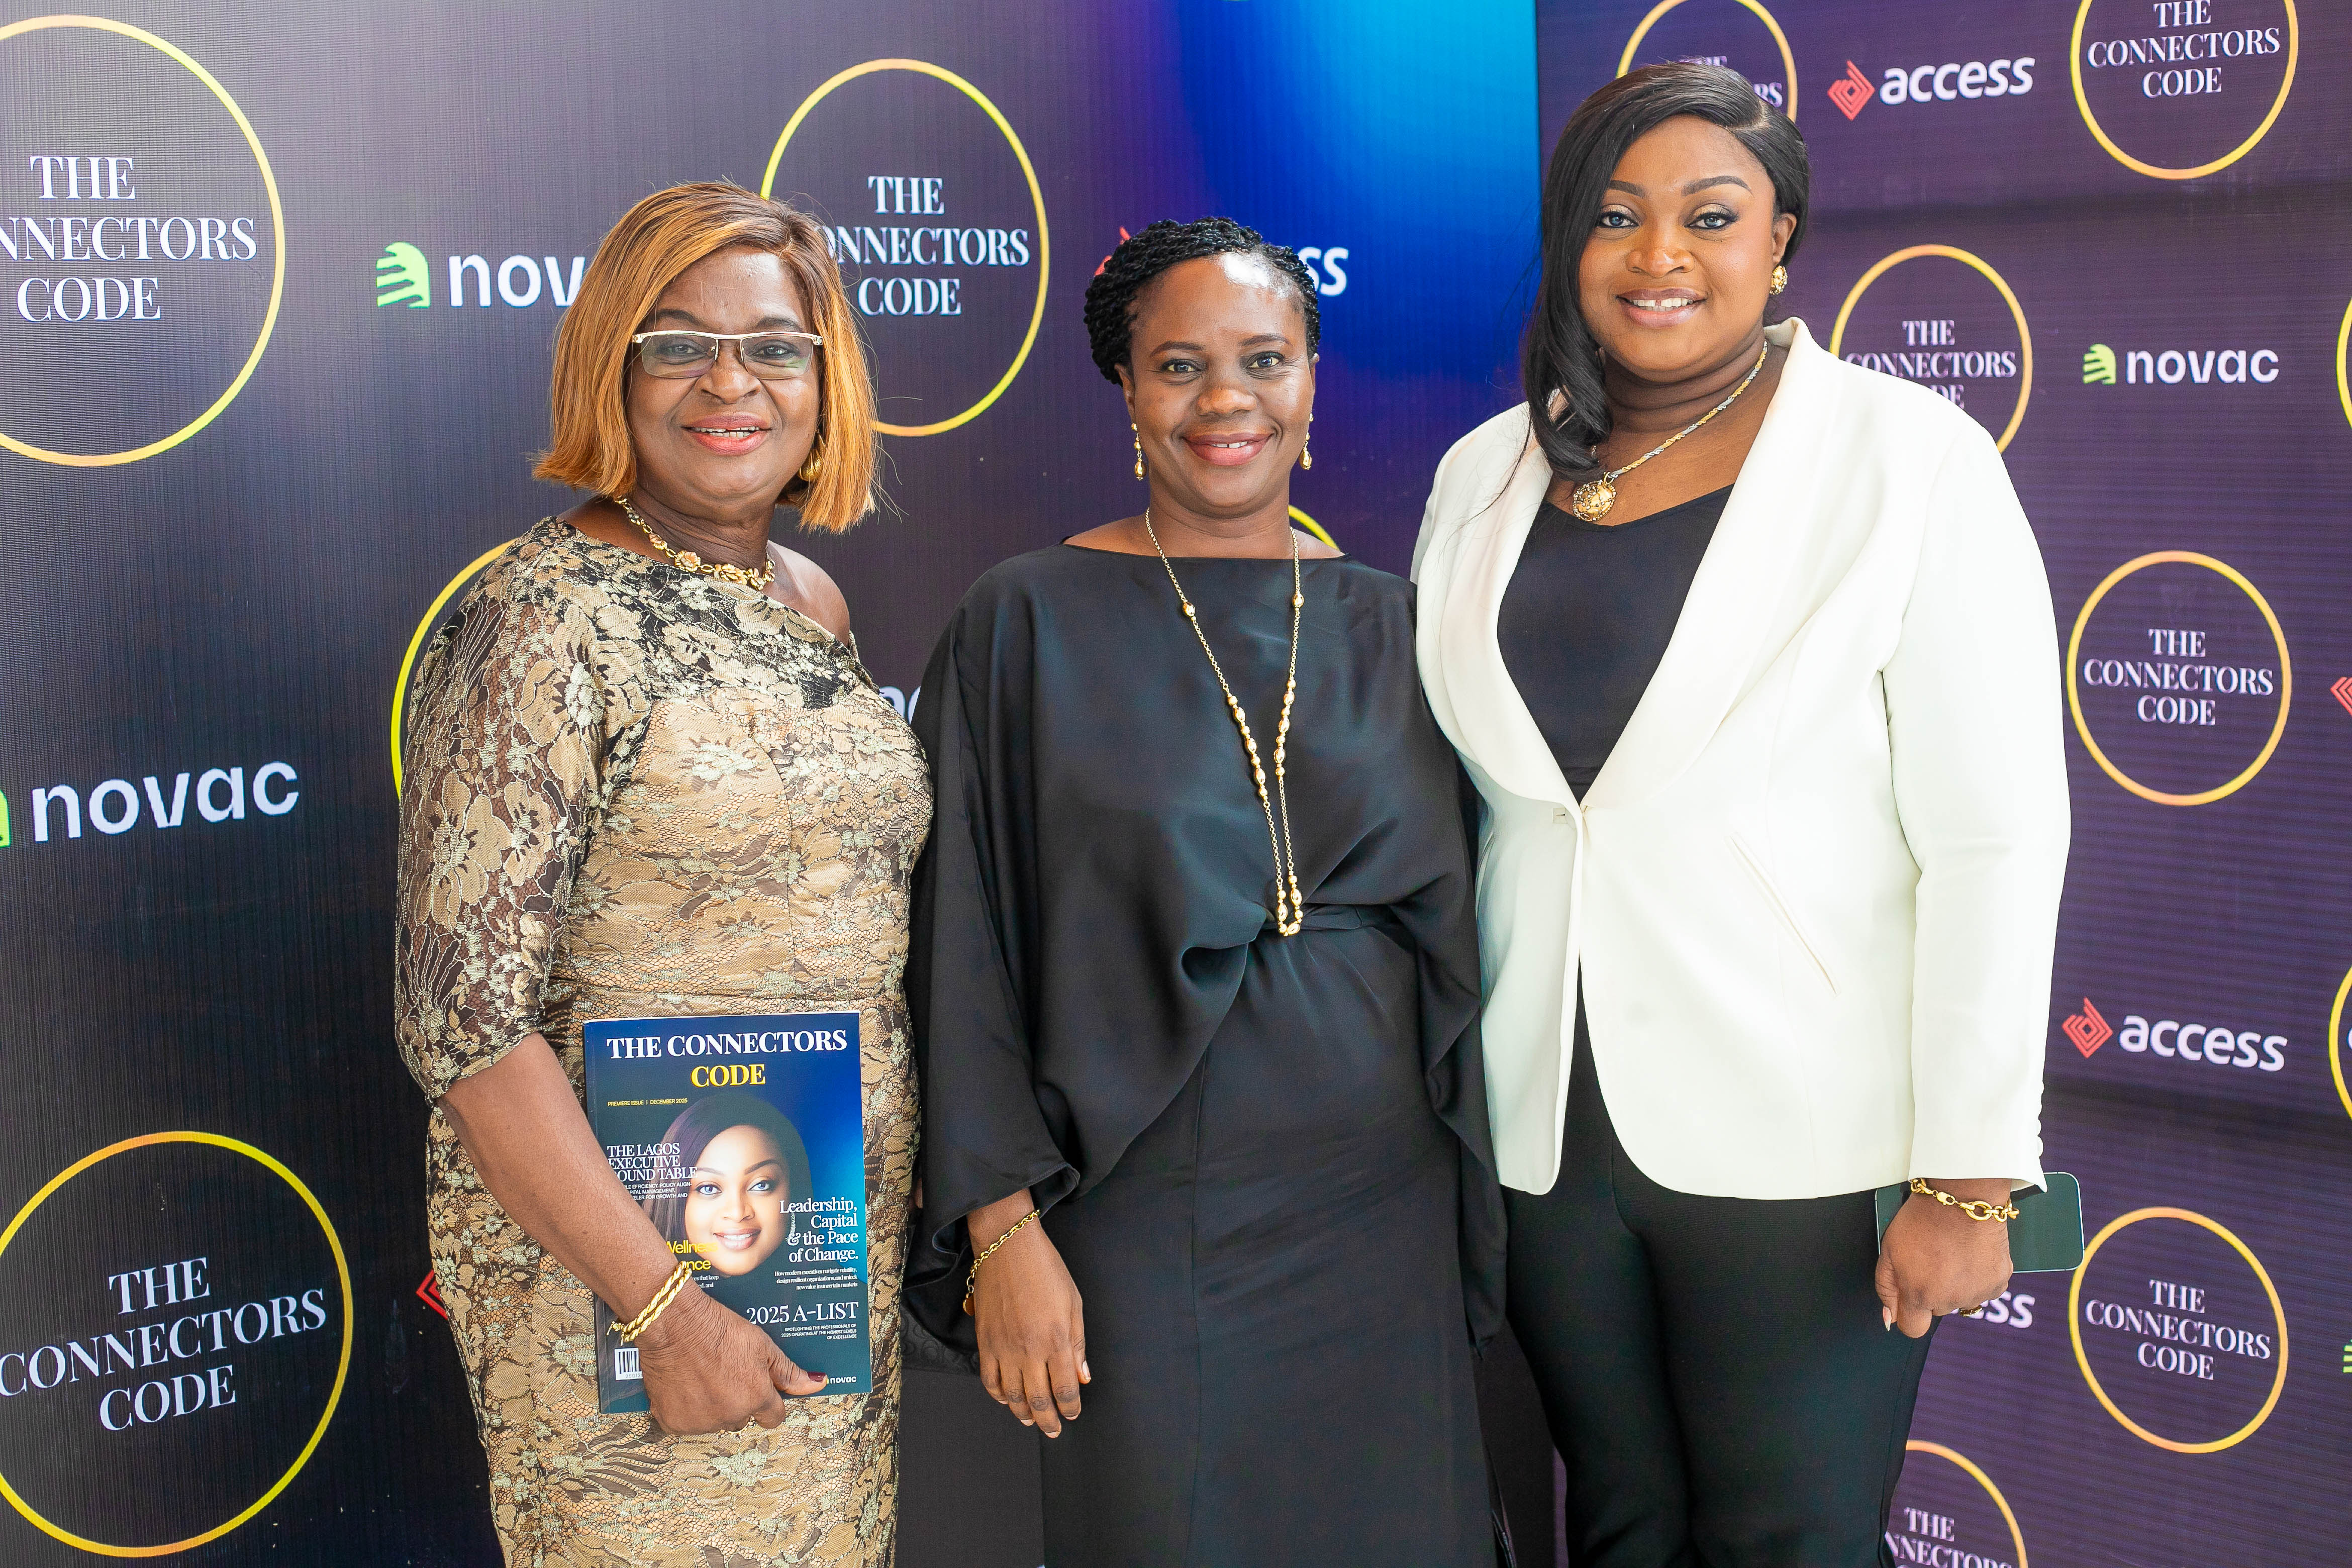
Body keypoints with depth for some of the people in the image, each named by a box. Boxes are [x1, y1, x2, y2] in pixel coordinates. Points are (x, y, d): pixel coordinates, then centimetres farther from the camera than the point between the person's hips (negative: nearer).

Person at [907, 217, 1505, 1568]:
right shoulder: (1033, 624, -3)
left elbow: (1454, 929, 11)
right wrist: (1004, 1227, -10)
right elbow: (967, 952, -4)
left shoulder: (1389, 624, 7)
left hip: (1388, 1218, 4)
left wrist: (1476, 1206, 8)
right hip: (1152, 1231, -3)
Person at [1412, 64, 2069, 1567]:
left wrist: (1970, 1175, -13)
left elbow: (1996, 840, -10)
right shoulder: (1485, 478, 7)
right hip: (1549, 1125, 4)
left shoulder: (1905, 458, -6)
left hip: (1801, 1144, -4)